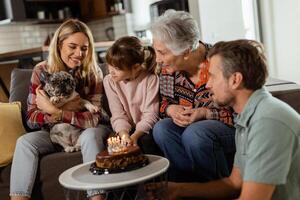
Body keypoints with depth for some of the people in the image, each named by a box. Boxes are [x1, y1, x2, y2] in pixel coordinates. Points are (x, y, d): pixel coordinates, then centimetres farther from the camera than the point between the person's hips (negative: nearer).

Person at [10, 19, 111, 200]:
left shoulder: (92, 73, -11)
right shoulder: (41, 71, -7)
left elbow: (93, 119, -18)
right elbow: (31, 119, -9)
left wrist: (54, 111, -28)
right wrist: (65, 109, -26)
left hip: (86, 131, -1)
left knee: (90, 136, -33)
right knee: (24, 142, -24)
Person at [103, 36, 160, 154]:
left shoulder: (150, 79, -12)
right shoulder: (109, 81, -4)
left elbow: (150, 115, -13)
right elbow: (118, 115, -7)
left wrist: (135, 135, -28)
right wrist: (124, 134, -26)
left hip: (145, 130, -2)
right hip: (127, 130, 2)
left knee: (146, 140, -32)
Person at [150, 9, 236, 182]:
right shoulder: (169, 67, -3)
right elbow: (164, 102, 10)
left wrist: (205, 113, -25)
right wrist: (171, 109, -14)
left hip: (232, 128, -5)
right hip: (191, 127, 5)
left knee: (193, 134, -33)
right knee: (161, 129, -22)